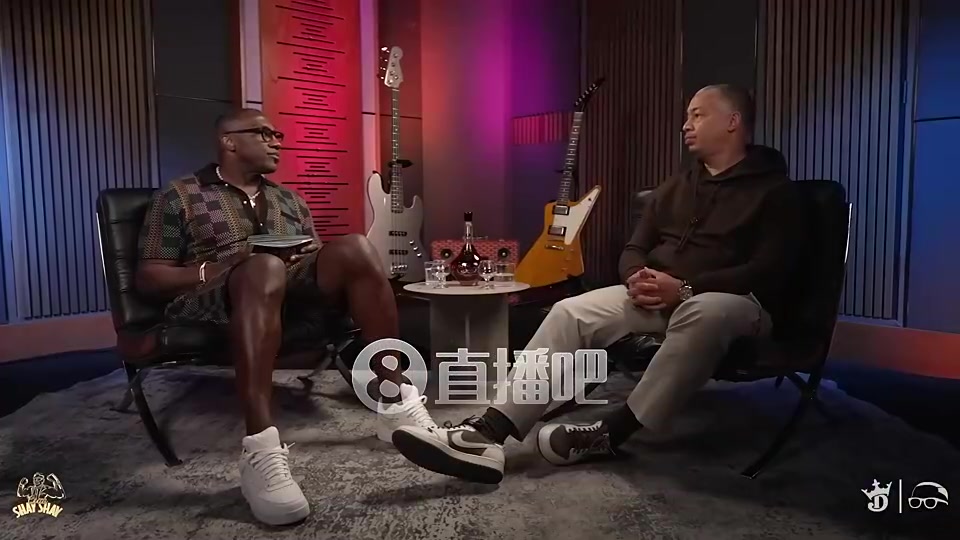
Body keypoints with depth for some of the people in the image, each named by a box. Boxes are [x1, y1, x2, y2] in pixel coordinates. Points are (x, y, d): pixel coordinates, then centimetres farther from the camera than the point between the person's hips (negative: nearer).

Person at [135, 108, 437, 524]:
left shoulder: (289, 199, 26)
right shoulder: (179, 196, 12)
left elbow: (318, 257, 23)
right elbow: (148, 277, 5)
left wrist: (308, 259, -2)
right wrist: (212, 270, -12)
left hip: (291, 295, 4)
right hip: (210, 303, -4)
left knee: (354, 249, -23)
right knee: (264, 268, -38)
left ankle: (397, 401, -25)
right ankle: (260, 451, -48)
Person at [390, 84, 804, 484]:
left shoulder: (774, 191, 0)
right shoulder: (673, 188, 19)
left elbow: (769, 272, -12)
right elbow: (634, 248, 17)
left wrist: (686, 287, -24)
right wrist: (638, 278, -9)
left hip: (737, 300, -5)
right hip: (657, 296, 5)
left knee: (703, 314, -43)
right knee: (572, 313, -20)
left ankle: (610, 433, -32)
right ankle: (490, 430, -32)